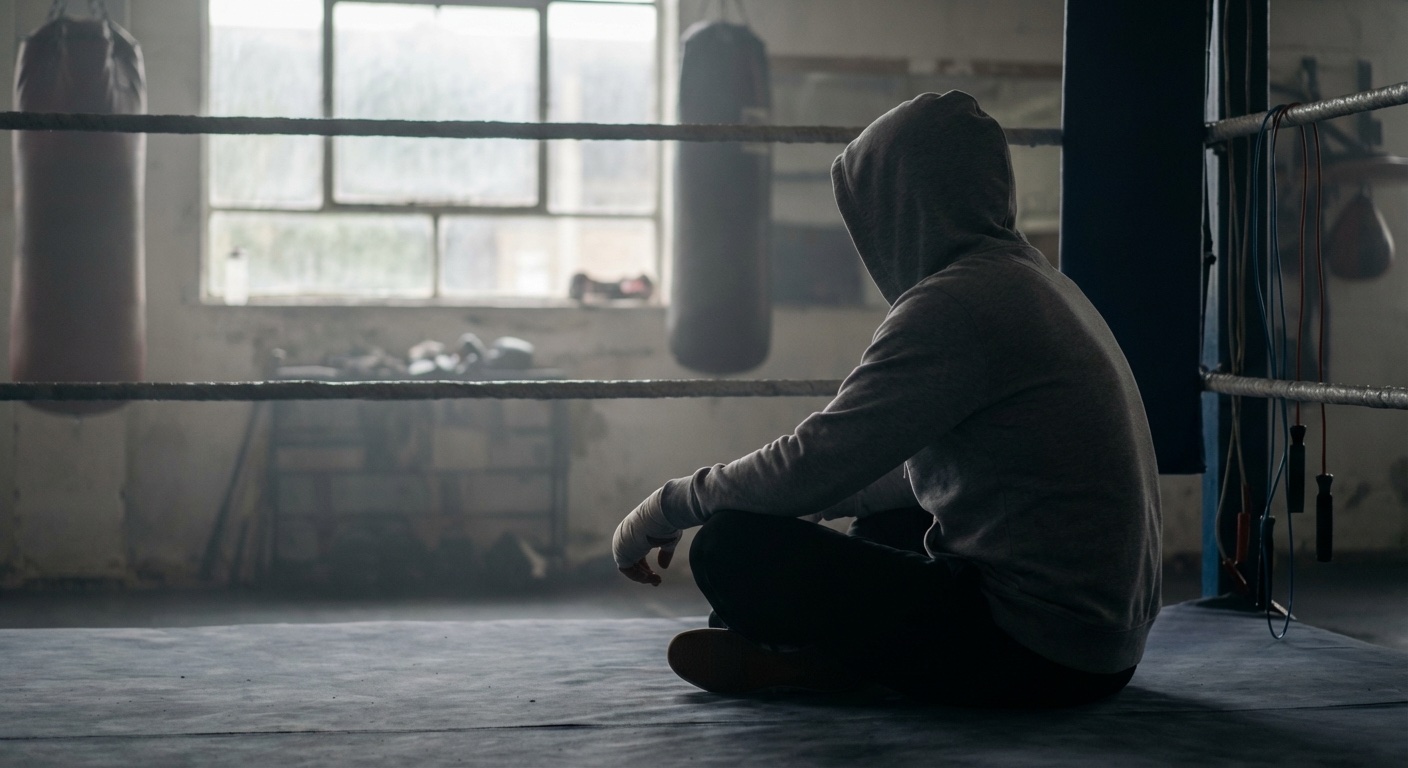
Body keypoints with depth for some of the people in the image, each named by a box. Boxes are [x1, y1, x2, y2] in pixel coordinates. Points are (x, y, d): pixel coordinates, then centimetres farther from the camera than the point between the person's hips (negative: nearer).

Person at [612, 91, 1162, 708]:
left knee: (733, 547, -14)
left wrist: (664, 510, -3)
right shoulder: (1037, 280, 16)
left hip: (1035, 649, -10)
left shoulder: (955, 303, -16)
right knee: (882, 517, 33)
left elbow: (813, 464, -18)